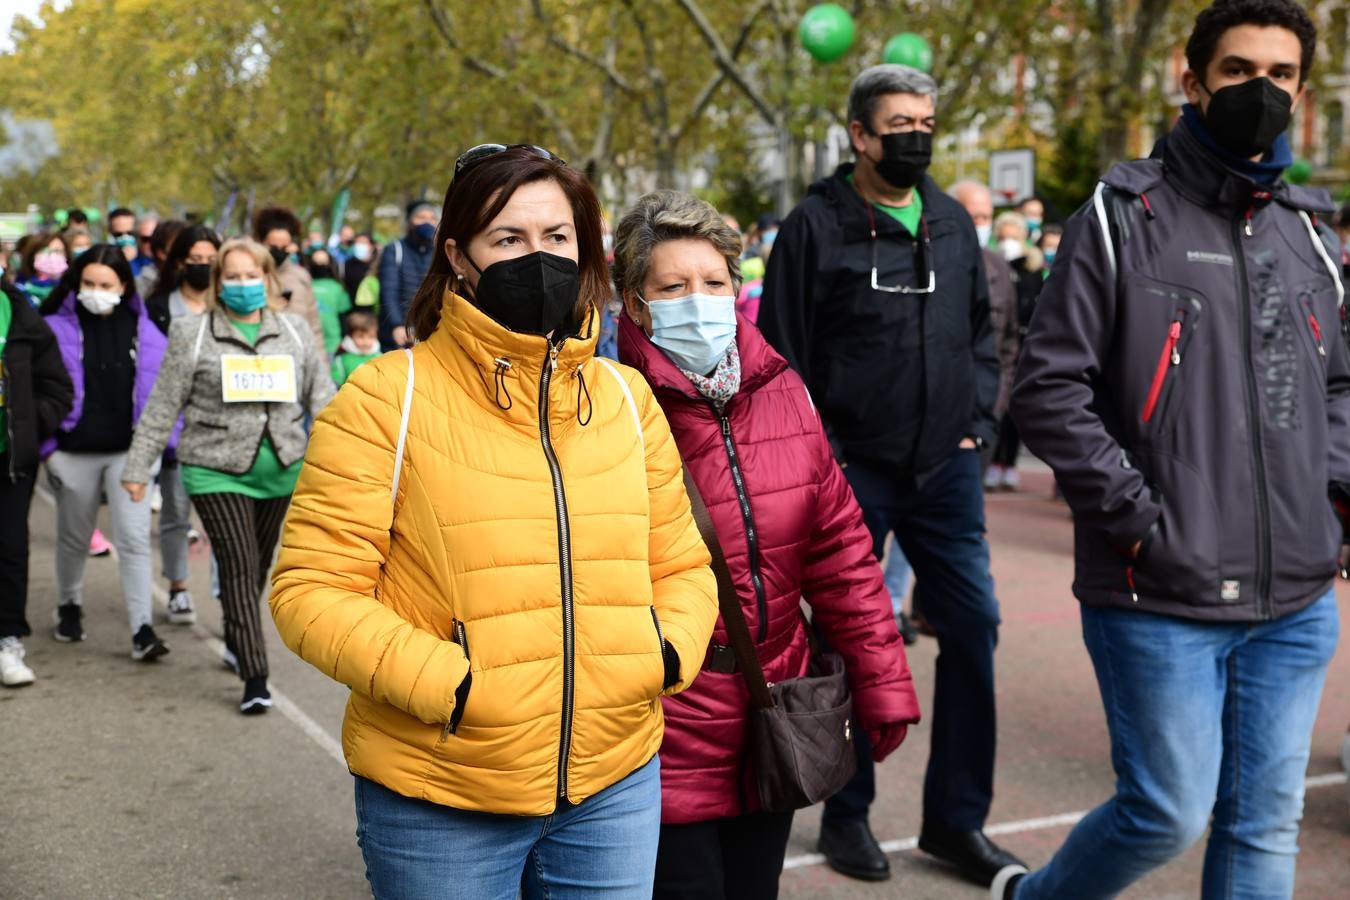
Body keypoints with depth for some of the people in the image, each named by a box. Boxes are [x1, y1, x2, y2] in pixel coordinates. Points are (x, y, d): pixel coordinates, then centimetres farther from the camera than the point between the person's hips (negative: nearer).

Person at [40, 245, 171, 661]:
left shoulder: (144, 328, 0)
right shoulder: (58, 327, -5)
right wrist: (47, 446, -6)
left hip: (130, 451, 0)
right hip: (75, 451, 0)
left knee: (134, 539, -8)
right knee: (74, 538, 18)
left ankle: (142, 630, -7)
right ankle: (69, 607, 41)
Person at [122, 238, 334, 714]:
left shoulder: (294, 330, 9)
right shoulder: (192, 334, 0)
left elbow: (321, 395, 12)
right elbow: (163, 406, 2)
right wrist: (138, 467, 1)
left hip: (281, 469, 4)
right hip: (216, 470, -3)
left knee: (260, 565, 14)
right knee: (239, 567, -10)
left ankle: (236, 637, 37)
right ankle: (255, 678, -11)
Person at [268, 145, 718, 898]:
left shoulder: (626, 397, 6)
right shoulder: (387, 399, -8)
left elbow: (682, 567, 13)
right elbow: (312, 589, -10)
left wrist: (669, 650, -6)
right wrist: (443, 683, -21)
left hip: (616, 787, 4)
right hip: (441, 805, -4)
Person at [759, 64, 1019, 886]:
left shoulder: (953, 222, 10)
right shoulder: (818, 225, -5)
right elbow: (782, 354, -6)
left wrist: (978, 423, 8)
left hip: (945, 469, 5)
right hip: (853, 470, -4)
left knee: (974, 626, 3)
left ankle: (957, 817, 17)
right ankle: (847, 813, 22)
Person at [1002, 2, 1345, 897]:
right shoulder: (1125, 215, -4)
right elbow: (1050, 386, -9)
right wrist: (1138, 516, -14)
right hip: (1161, 596, -5)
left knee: (1266, 825, 10)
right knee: (1170, 813, 1)